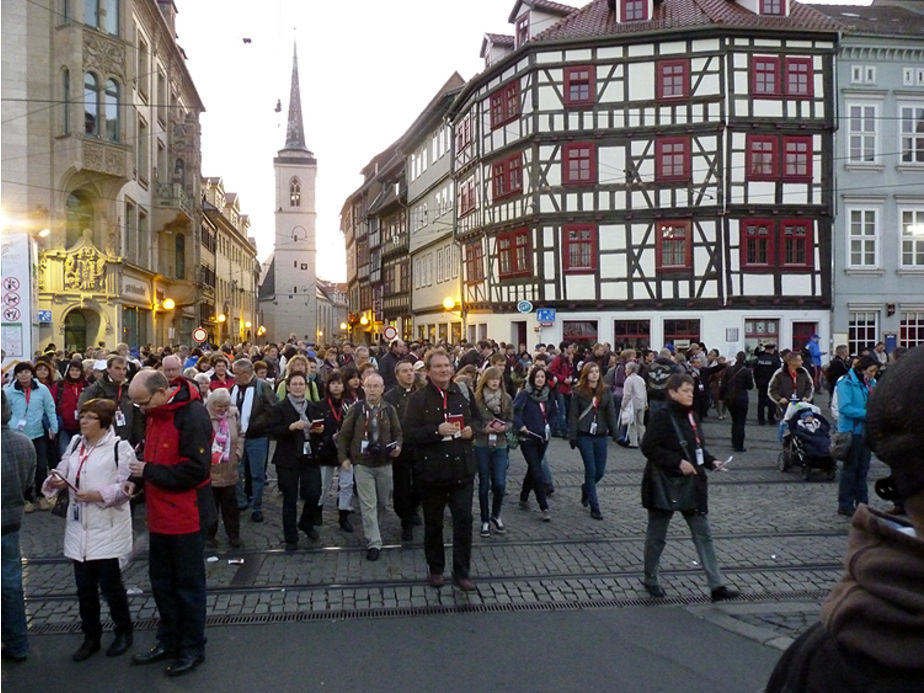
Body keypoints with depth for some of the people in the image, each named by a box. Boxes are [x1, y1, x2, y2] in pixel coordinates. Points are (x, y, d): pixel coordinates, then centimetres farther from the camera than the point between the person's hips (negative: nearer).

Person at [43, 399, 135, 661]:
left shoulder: (119, 447, -11)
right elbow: (63, 472, 12)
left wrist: (99, 495, -24)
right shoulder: (75, 444, 10)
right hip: (78, 526, 6)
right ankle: (91, 637, 27)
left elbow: (127, 486, -14)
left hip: (107, 527, -6)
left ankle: (123, 632, 24)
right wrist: (57, 482, -10)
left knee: (110, 583, 3)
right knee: (84, 585, 13)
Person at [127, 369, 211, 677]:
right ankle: (168, 641, 35)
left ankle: (192, 648, 22)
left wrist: (149, 472, -17)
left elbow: (196, 470, -24)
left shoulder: (192, 416, -21)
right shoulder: (155, 414, 7)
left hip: (183, 517, -8)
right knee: (161, 581, 19)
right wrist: (135, 479, 0)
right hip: (159, 515, 9)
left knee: (188, 585, 6)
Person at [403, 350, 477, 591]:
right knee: (433, 523, 11)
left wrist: (471, 431, -1)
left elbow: (475, 422, 21)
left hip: (462, 469, 2)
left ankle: (462, 573, 10)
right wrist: (437, 431, -23)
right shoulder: (418, 399, -5)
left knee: (464, 519, -1)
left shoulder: (462, 395, 8)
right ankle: (435, 569, 29)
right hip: (432, 470, -2)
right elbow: (410, 434, -11)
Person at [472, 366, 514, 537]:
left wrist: (504, 428, -13)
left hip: (500, 446, 2)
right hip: (481, 445, -2)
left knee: (500, 483, -4)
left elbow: (510, 421, 8)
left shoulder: (507, 399, 3)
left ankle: (496, 515, 22)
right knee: (484, 484, 6)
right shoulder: (477, 398, -5)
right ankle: (485, 520, 20)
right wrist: (484, 429, -17)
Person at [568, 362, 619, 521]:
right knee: (591, 469, -3)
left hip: (601, 435, 3)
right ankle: (594, 507, 6)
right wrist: (572, 436, -8)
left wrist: (615, 432, -2)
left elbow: (611, 413, 5)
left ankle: (586, 488, 38)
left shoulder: (606, 392, 5)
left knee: (600, 471, 6)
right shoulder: (578, 392, -4)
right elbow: (573, 415, -4)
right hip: (584, 436, -3)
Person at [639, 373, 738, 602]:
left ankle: (717, 585, 8)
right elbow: (648, 447, -20)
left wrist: (711, 461, 0)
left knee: (703, 534, 5)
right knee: (657, 535, 9)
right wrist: (678, 462, -24)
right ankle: (650, 579, 26)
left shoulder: (691, 416, 9)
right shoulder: (661, 416, -15)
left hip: (691, 483, 7)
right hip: (664, 484, -7)